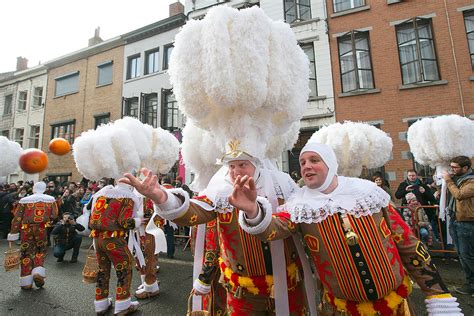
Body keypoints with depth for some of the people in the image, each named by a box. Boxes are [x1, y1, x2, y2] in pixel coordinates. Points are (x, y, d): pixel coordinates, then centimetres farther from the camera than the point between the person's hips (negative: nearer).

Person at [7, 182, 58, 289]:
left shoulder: (24, 200, 0)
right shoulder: (50, 199, -1)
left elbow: (17, 218, 0)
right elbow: (54, 215, -3)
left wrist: (13, 234, 5)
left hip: (26, 229, 1)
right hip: (41, 229, 0)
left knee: (27, 253, 10)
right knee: (41, 251, 18)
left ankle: (26, 282, 15)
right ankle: (38, 272, 0)